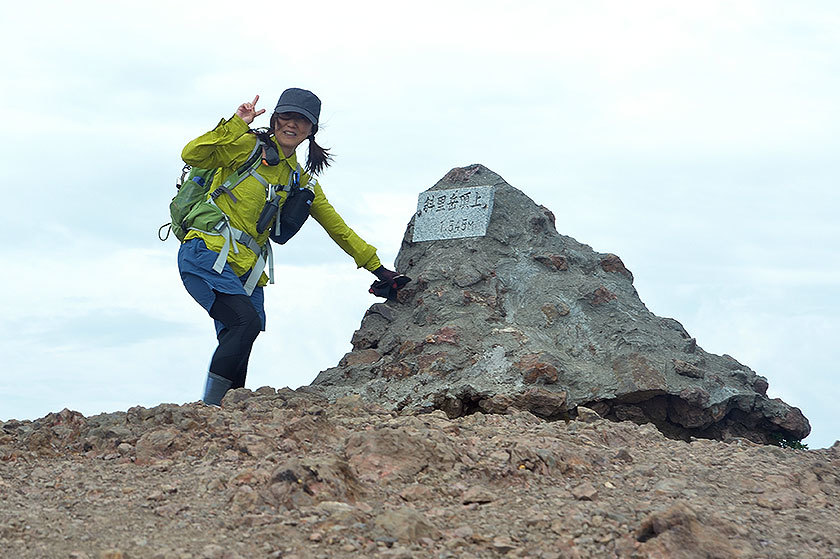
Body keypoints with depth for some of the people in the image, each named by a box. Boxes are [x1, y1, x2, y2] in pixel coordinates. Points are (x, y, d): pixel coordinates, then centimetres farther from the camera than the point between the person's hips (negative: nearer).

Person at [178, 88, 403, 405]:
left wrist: (376, 268, 29)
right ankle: (209, 408, -21)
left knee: (237, 345, -9)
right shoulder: (247, 146, 2)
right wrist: (236, 125, -15)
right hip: (207, 254, -6)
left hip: (247, 269, 6)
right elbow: (191, 156, -9)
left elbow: (337, 227, 27)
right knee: (247, 321, -26)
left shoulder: (302, 182, 20)